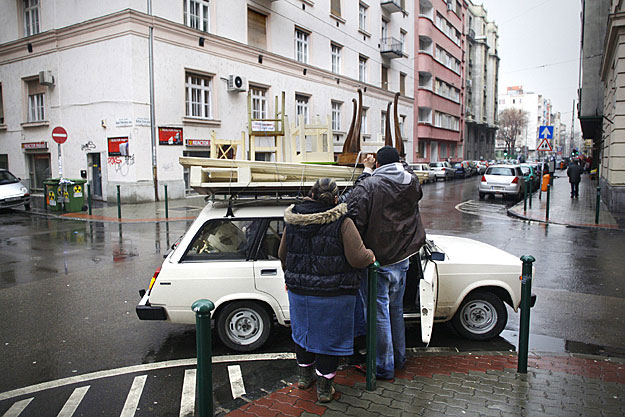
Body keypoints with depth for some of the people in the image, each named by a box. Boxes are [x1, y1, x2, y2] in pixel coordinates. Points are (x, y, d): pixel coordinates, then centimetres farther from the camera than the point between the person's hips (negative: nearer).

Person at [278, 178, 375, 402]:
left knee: (303, 329, 23)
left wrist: (290, 277, 27)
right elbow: (358, 258, -19)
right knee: (329, 336, 11)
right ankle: (324, 387, 23)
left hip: (299, 290, 5)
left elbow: (283, 254, 10)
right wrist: (371, 256, 4)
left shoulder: (293, 221, 0)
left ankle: (304, 375, 40)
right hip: (333, 294, -4)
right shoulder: (342, 222, -16)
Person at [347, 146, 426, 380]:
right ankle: (399, 358, 36)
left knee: (379, 314, 6)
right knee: (396, 310, 22)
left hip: (377, 262, -6)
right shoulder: (412, 183, -2)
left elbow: (355, 222, -21)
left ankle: (384, 367, 18)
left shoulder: (366, 187, -18)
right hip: (403, 258, 6)